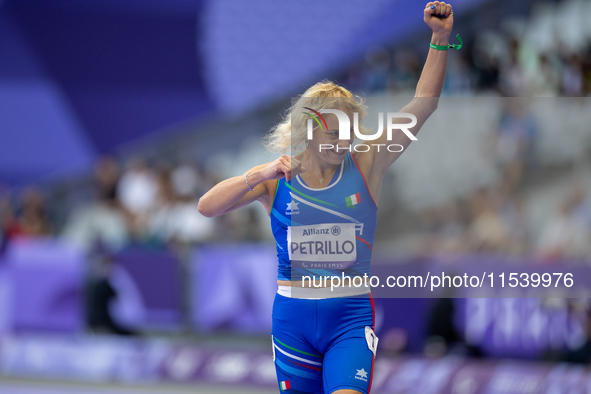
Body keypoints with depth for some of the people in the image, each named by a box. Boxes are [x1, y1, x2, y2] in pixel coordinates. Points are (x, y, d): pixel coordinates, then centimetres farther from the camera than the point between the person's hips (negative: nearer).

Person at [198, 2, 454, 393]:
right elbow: (207, 207, -9)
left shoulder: (365, 167, 0)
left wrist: (441, 39, -14)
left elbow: (424, 104, -4)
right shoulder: (276, 178, 1)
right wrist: (260, 175, -21)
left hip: (351, 316, -1)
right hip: (292, 317, 1)